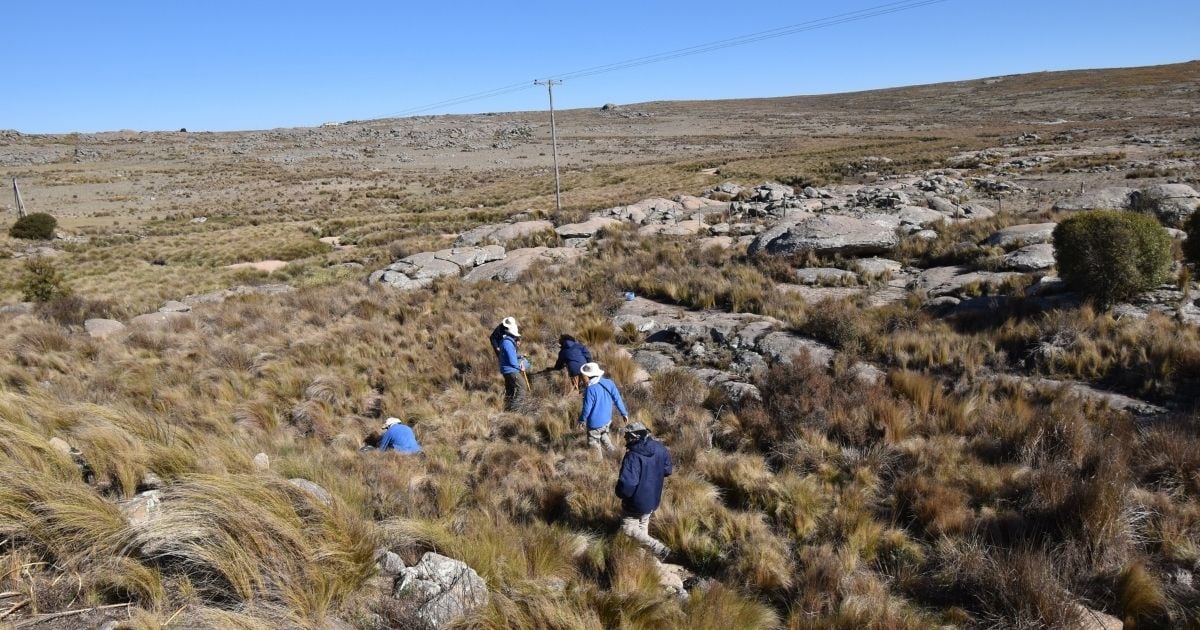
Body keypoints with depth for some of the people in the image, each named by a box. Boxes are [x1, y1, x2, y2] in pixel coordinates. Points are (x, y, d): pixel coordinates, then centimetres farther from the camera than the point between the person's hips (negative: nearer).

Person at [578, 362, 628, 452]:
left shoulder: (591, 389, -28)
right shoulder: (610, 383, -10)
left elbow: (587, 408, -20)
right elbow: (618, 400, -4)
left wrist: (582, 420, -3)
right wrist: (624, 413, 9)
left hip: (595, 423, -6)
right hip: (607, 419, 6)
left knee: (594, 442, 16)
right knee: (604, 436, 30)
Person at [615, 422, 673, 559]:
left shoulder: (633, 457, -33)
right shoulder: (660, 449, -10)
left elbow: (627, 485, -38)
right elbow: (667, 471, 4)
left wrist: (620, 493, -17)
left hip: (637, 502, -7)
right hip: (654, 498, 7)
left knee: (629, 529, 12)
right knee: (643, 524, 30)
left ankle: (660, 550, 8)